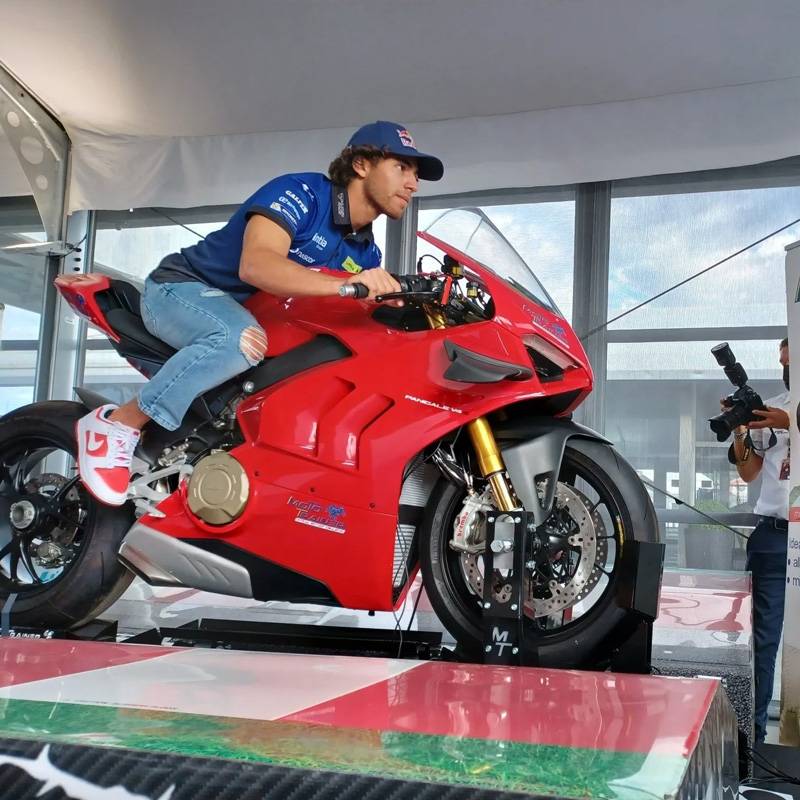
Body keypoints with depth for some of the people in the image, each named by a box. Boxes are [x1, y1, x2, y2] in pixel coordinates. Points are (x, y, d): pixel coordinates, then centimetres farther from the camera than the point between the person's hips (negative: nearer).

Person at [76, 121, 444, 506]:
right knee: (242, 339, -39)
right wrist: (347, 284, -48)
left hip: (255, 315, 8)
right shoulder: (301, 192, -20)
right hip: (183, 288, -8)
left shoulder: (365, 252, 5)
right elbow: (255, 264, -38)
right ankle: (117, 422, -25)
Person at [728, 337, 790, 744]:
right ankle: (752, 729, 7)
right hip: (773, 534, 2)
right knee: (763, 637, 2)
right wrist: (739, 430, -2)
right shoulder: (768, 409, 12)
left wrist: (789, 425, -21)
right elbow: (748, 472, 13)